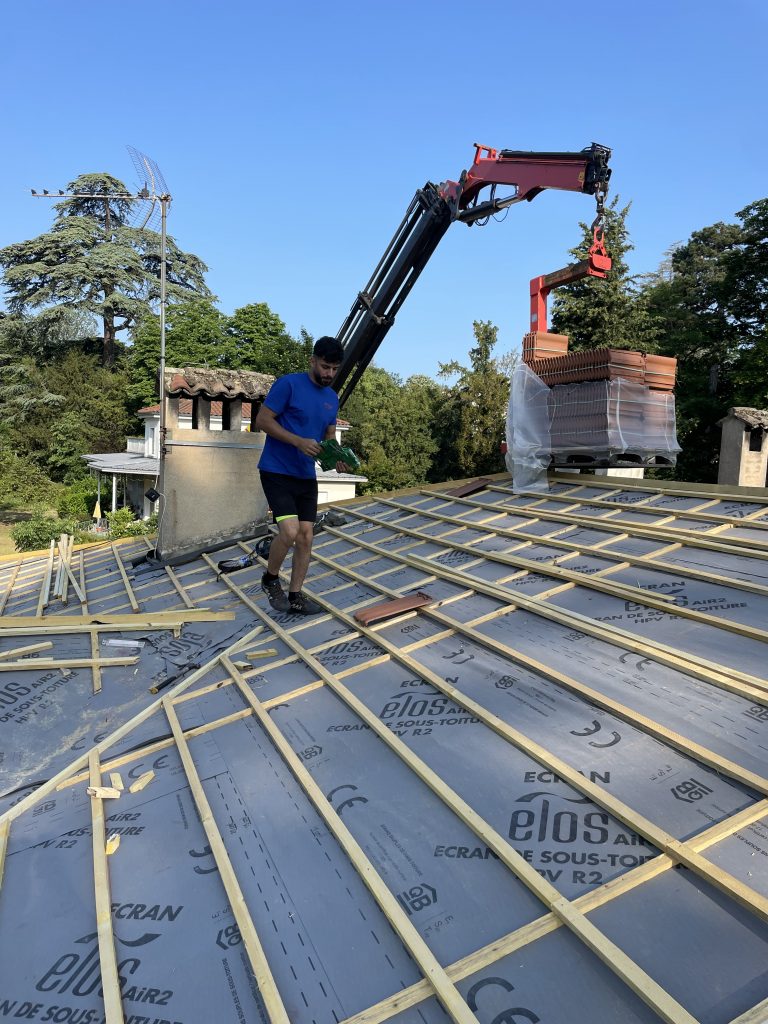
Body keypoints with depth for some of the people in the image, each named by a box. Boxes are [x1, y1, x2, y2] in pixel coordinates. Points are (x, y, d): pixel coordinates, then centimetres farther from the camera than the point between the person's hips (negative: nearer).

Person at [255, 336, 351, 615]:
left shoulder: (332, 397, 10)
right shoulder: (288, 384, -11)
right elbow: (262, 420, -12)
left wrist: (337, 458, -6)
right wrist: (300, 442, -23)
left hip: (306, 476, 7)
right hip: (277, 472, -7)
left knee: (305, 537, 4)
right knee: (290, 532, -18)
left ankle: (295, 596, 17)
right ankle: (270, 579, 9)